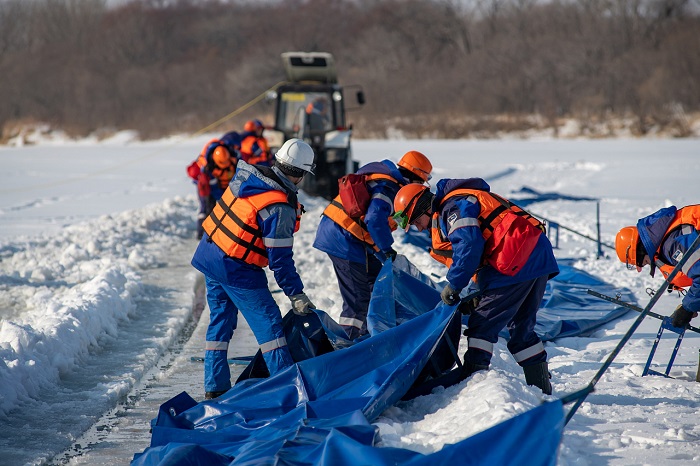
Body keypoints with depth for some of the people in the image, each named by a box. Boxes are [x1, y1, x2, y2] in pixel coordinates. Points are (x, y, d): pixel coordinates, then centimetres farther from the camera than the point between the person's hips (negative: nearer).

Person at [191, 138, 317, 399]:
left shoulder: (246, 173, -2)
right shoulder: (280, 208, -23)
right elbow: (280, 259, -20)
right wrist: (296, 295, -12)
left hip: (208, 254, 8)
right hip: (236, 269, -8)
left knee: (220, 319, 16)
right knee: (267, 322, 0)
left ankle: (215, 386, 19)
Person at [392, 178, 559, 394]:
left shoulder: (454, 206, -4)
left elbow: (469, 245, -18)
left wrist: (454, 285, -9)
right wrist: (479, 294, 19)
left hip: (517, 261, -10)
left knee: (482, 323, -6)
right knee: (521, 327, 17)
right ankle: (541, 387, 19)